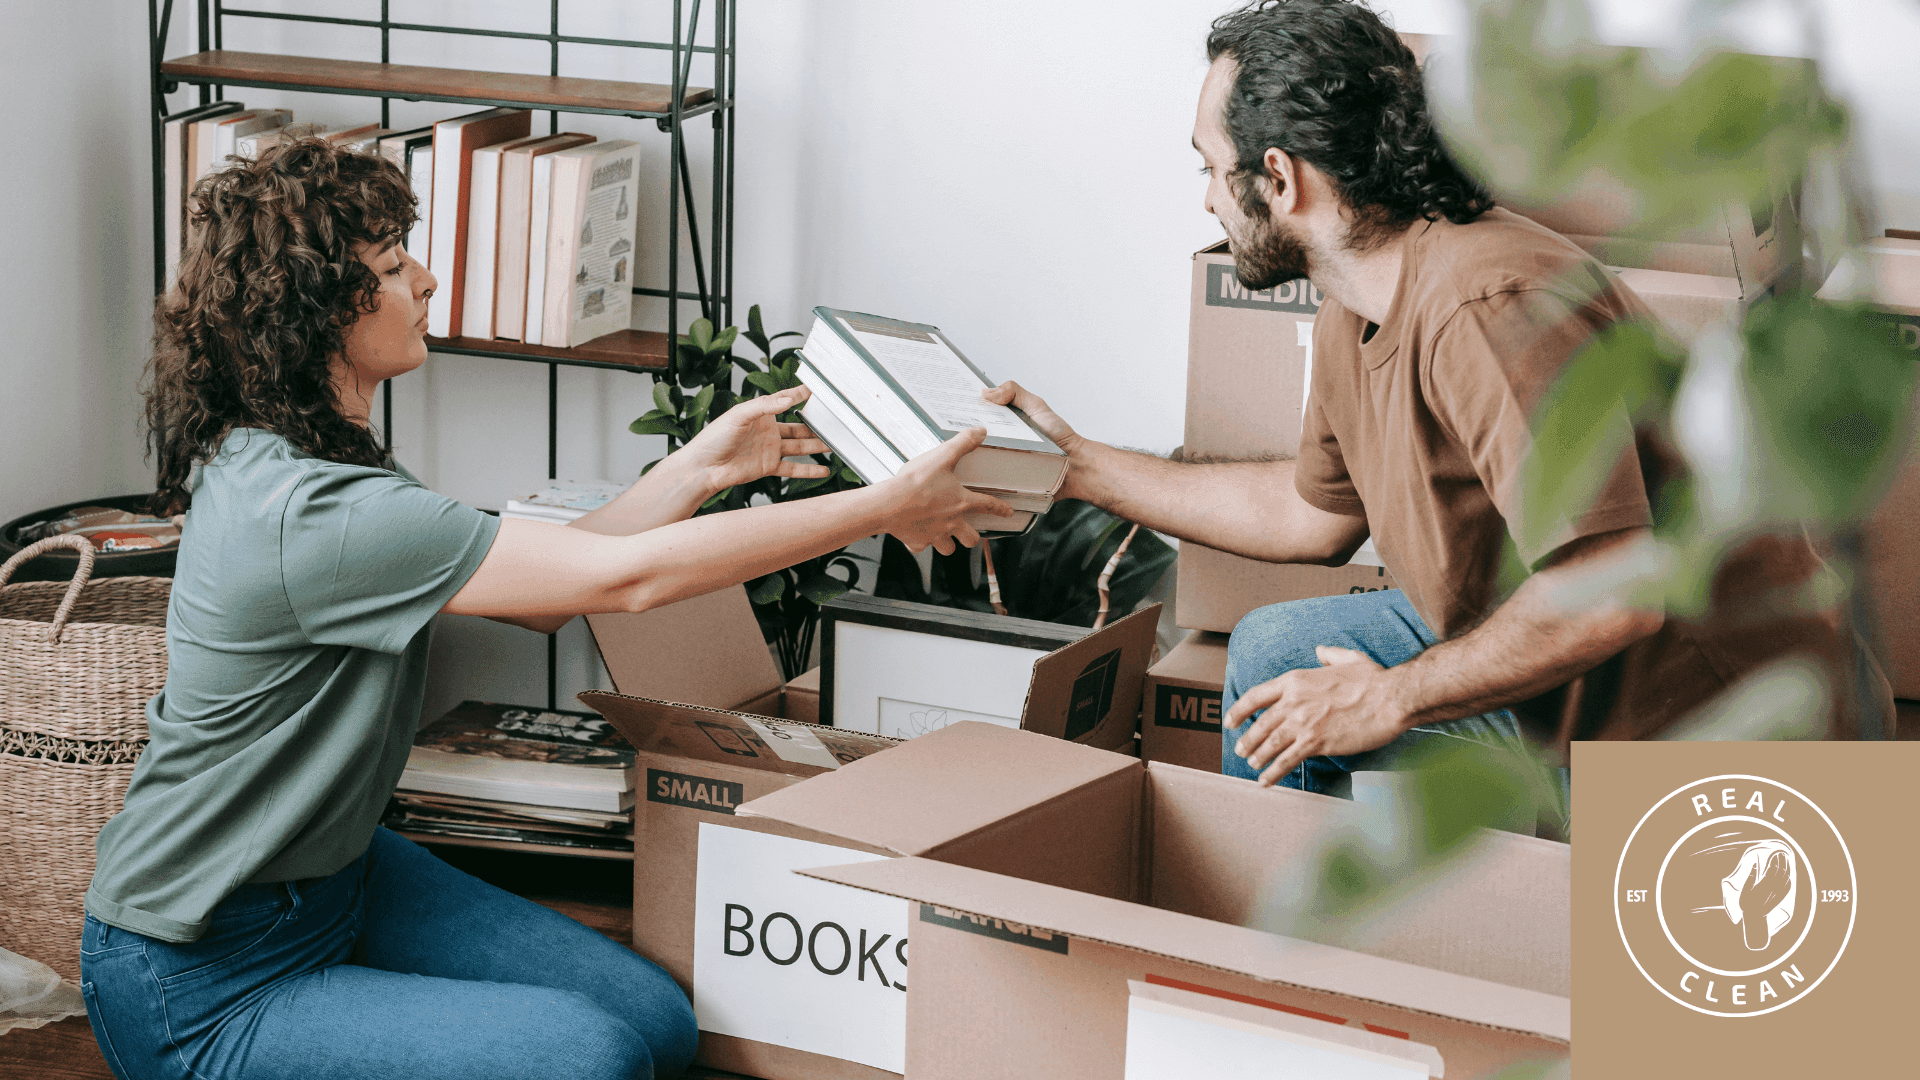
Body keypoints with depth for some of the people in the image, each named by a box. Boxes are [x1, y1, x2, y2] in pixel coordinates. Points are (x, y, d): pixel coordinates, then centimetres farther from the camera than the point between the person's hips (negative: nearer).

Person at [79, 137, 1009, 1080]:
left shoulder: (307, 461, 3)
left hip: (331, 876, 9)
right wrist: (885, 507, -21)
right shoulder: (306, 514, -29)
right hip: (198, 985, -9)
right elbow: (624, 577, -28)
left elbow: (541, 595, 7)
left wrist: (703, 466, 3)